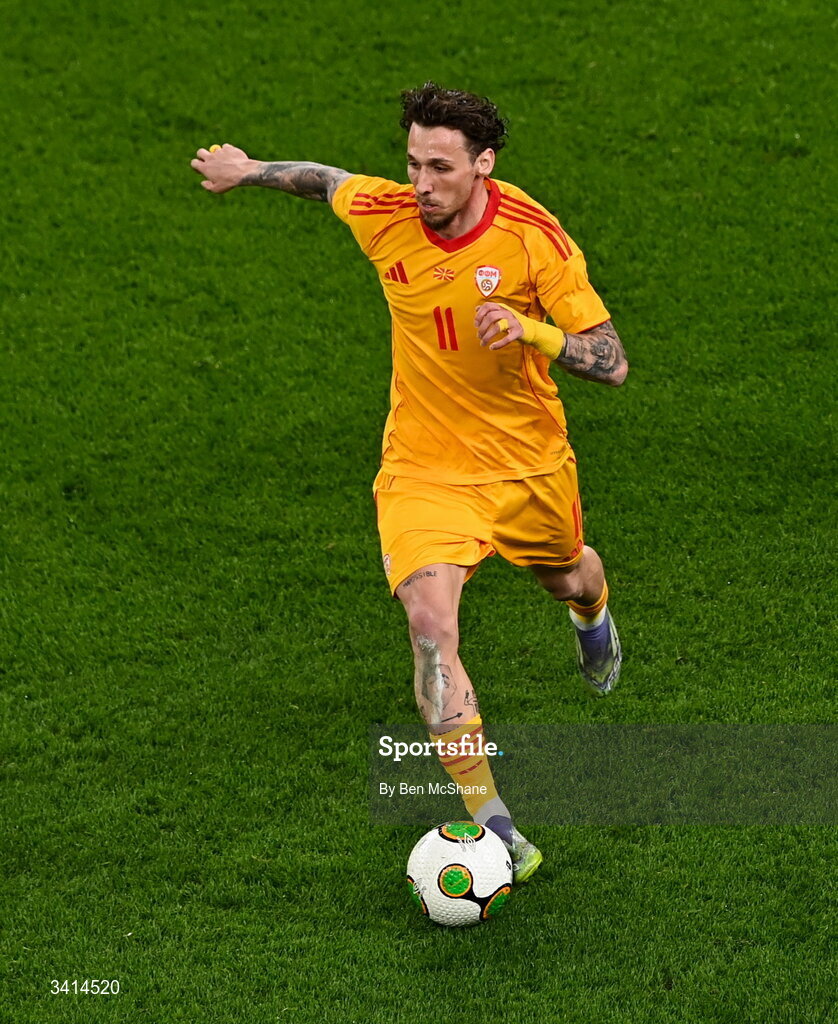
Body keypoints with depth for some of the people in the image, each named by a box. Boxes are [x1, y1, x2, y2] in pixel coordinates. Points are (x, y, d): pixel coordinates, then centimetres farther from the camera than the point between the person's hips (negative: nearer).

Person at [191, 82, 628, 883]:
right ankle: (492, 830, -19)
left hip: (529, 461, 0)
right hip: (423, 467, 0)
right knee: (430, 621, -22)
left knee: (568, 579, 27)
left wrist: (531, 333, -38)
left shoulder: (535, 237, -21)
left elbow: (612, 364, -20)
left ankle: (592, 614, 70)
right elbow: (326, 180, 10)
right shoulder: (383, 215, -15)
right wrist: (246, 171, 25)